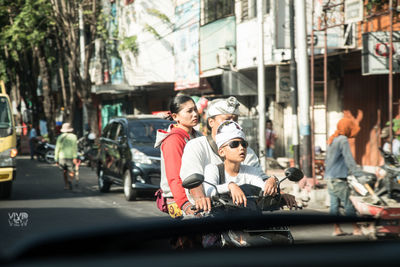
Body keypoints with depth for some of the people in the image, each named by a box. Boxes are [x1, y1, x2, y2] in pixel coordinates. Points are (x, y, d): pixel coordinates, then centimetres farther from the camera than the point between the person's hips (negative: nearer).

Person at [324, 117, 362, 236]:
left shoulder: (332, 140, 17)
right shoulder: (343, 140, -11)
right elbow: (349, 159, -16)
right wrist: (357, 172, -15)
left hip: (330, 177, 9)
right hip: (339, 179, -9)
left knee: (334, 203, 8)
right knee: (349, 204, -5)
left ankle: (336, 229, 8)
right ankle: (356, 229, -4)